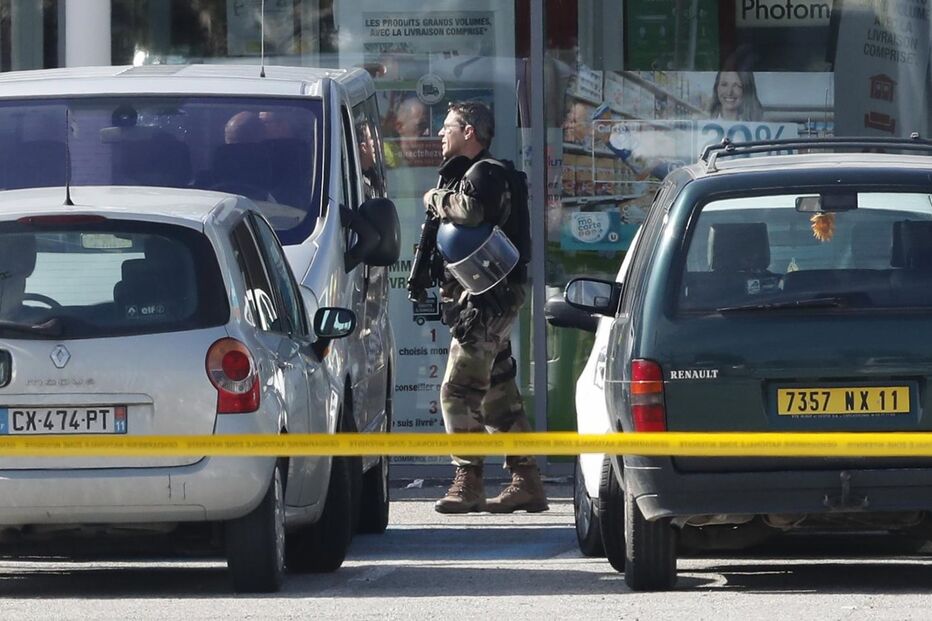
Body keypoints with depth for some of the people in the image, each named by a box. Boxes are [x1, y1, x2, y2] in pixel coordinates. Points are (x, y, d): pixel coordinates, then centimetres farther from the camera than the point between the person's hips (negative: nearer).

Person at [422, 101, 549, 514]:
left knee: (459, 390, -14)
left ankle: (468, 483, -16)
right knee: (498, 392, 11)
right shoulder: (464, 173, 22)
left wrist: (436, 200, -13)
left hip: (487, 299, -11)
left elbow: (470, 209, -31)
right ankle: (526, 483, 13)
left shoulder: (485, 174, -11)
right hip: (480, 298, 11)